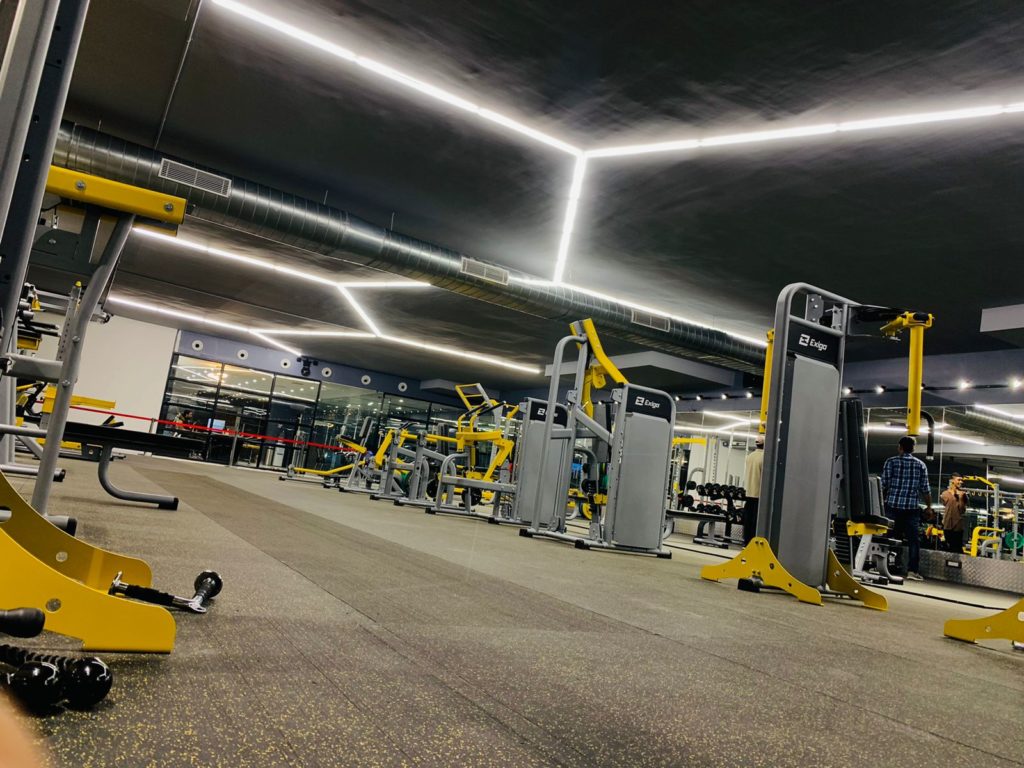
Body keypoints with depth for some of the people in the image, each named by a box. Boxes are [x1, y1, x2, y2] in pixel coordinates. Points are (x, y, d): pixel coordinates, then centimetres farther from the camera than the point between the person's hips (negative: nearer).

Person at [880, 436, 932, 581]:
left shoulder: (891, 461, 1)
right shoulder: (920, 464, 7)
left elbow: (884, 484, -4)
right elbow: (925, 489, 6)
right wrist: (929, 506, 17)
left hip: (893, 505, 0)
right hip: (912, 507, 1)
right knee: (914, 538, 3)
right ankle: (912, 570, -1)